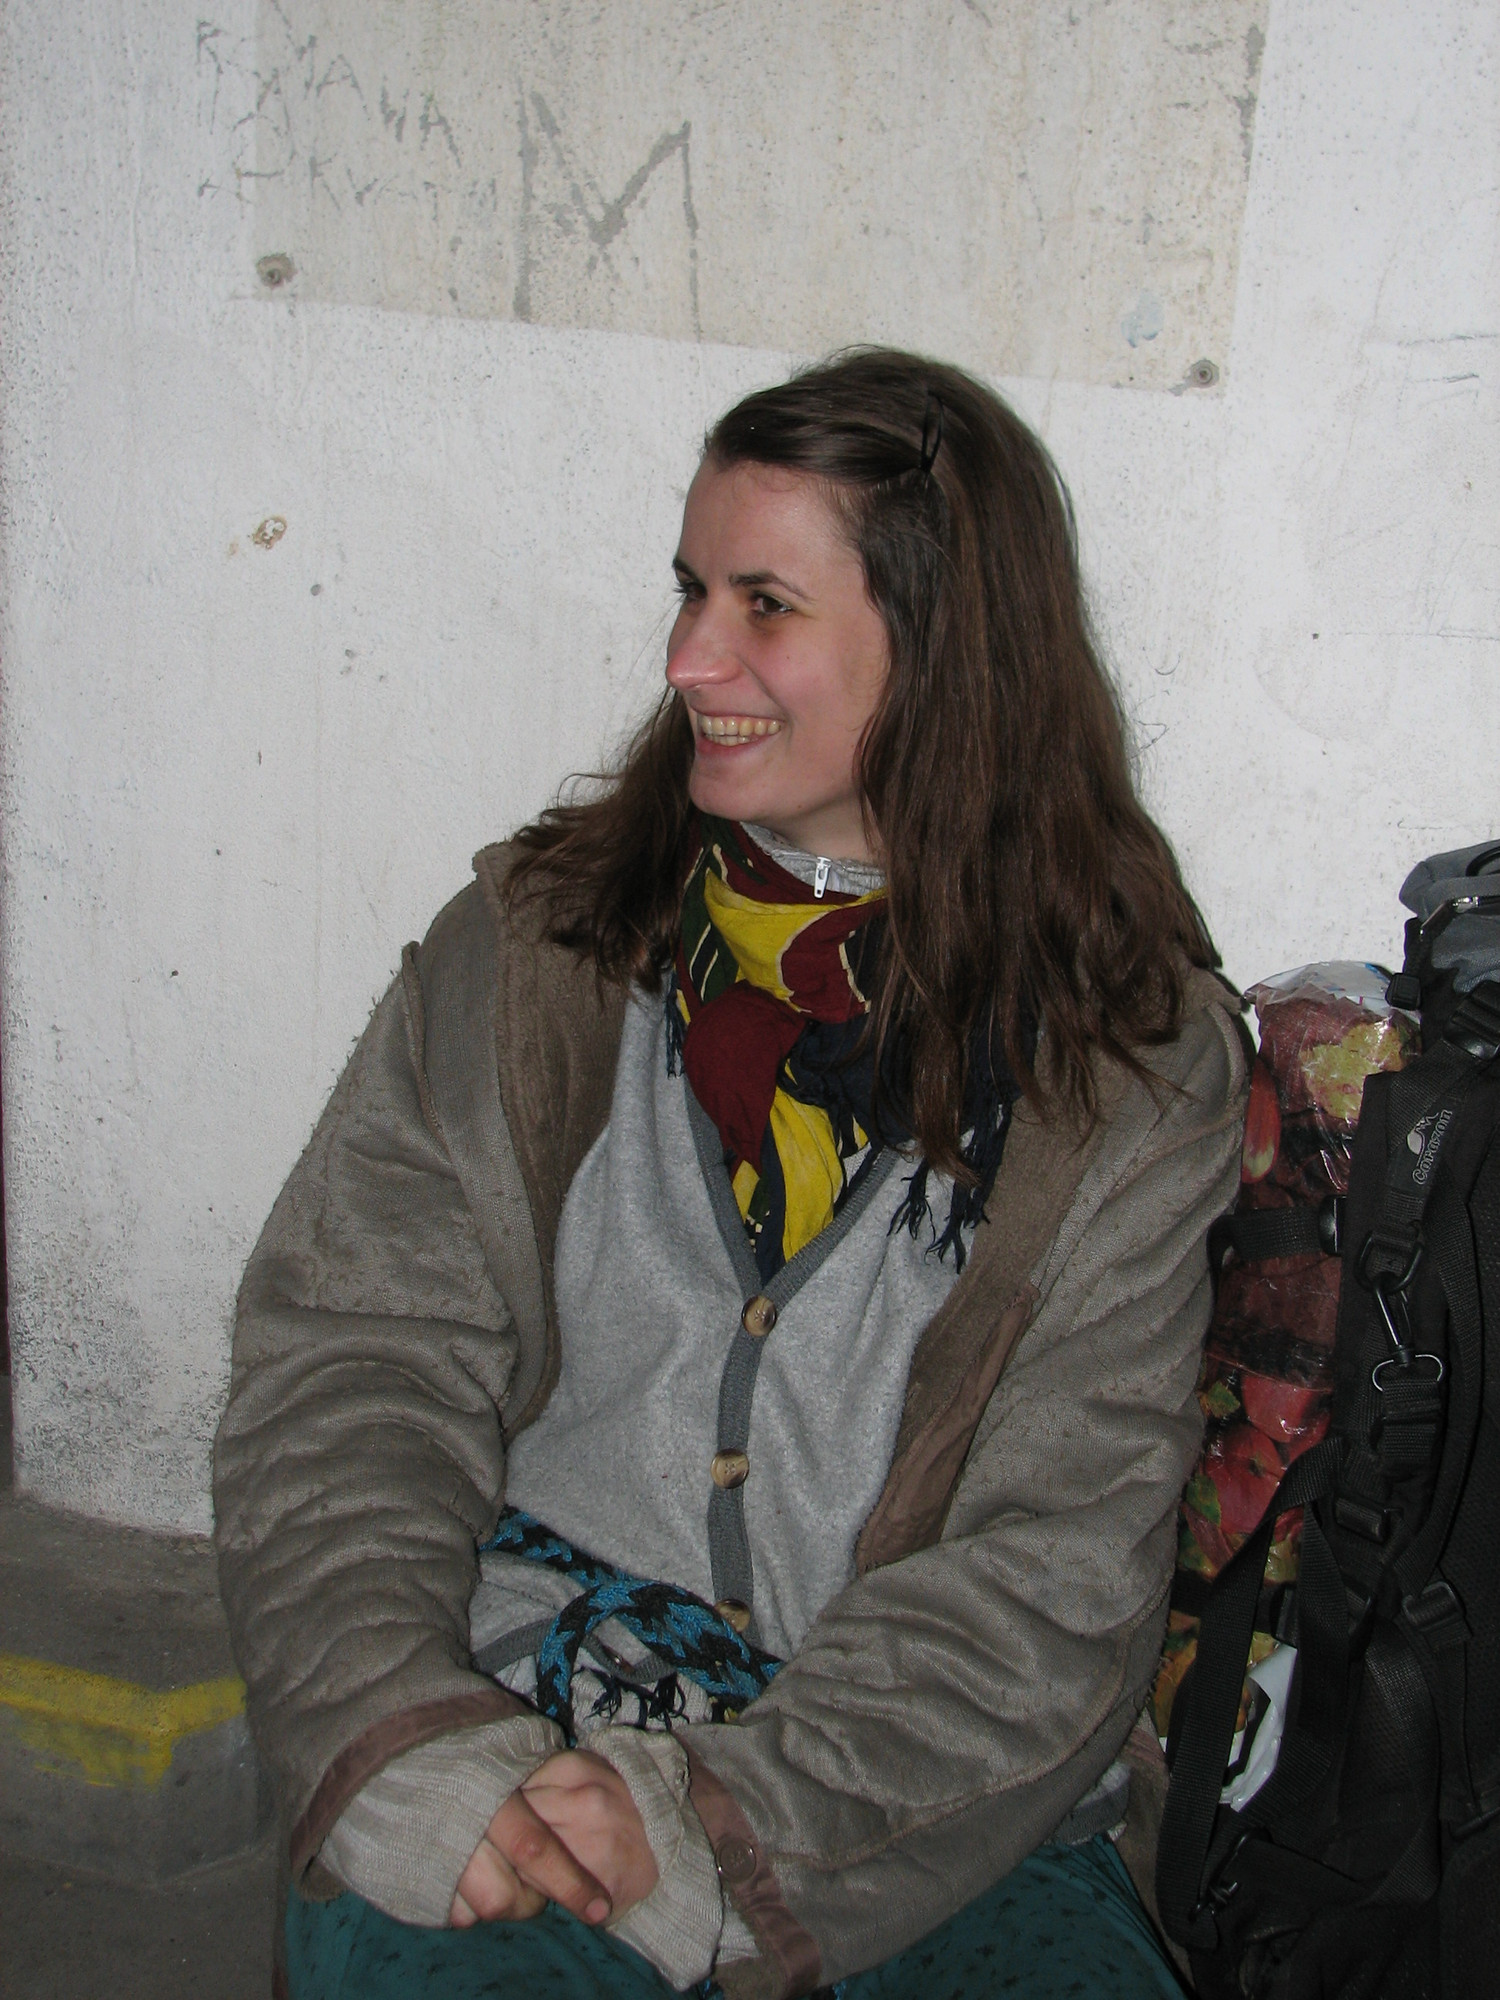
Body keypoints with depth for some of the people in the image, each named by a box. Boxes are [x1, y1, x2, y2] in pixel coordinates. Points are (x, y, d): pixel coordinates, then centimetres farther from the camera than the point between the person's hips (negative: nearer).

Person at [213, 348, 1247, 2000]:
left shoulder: (1135, 1056, -2)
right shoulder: (536, 946, 3)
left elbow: (1065, 1564, -6)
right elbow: (341, 1373, -1)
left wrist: (725, 1823, -18)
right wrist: (411, 1756, -17)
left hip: (934, 1824, 1)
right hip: (515, 1734, 0)